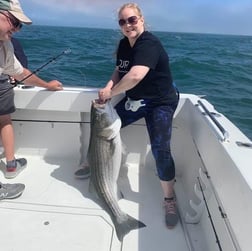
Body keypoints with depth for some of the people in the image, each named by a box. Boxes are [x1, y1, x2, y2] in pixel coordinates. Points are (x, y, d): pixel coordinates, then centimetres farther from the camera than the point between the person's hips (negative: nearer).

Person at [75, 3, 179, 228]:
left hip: (160, 103, -8)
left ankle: (170, 200, 2)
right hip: (134, 100, 8)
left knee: (160, 150, -19)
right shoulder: (124, 43, 2)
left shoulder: (149, 43, -25)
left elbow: (135, 76, -40)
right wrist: (109, 86, -10)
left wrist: (111, 93, -26)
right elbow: (119, 70, 12)